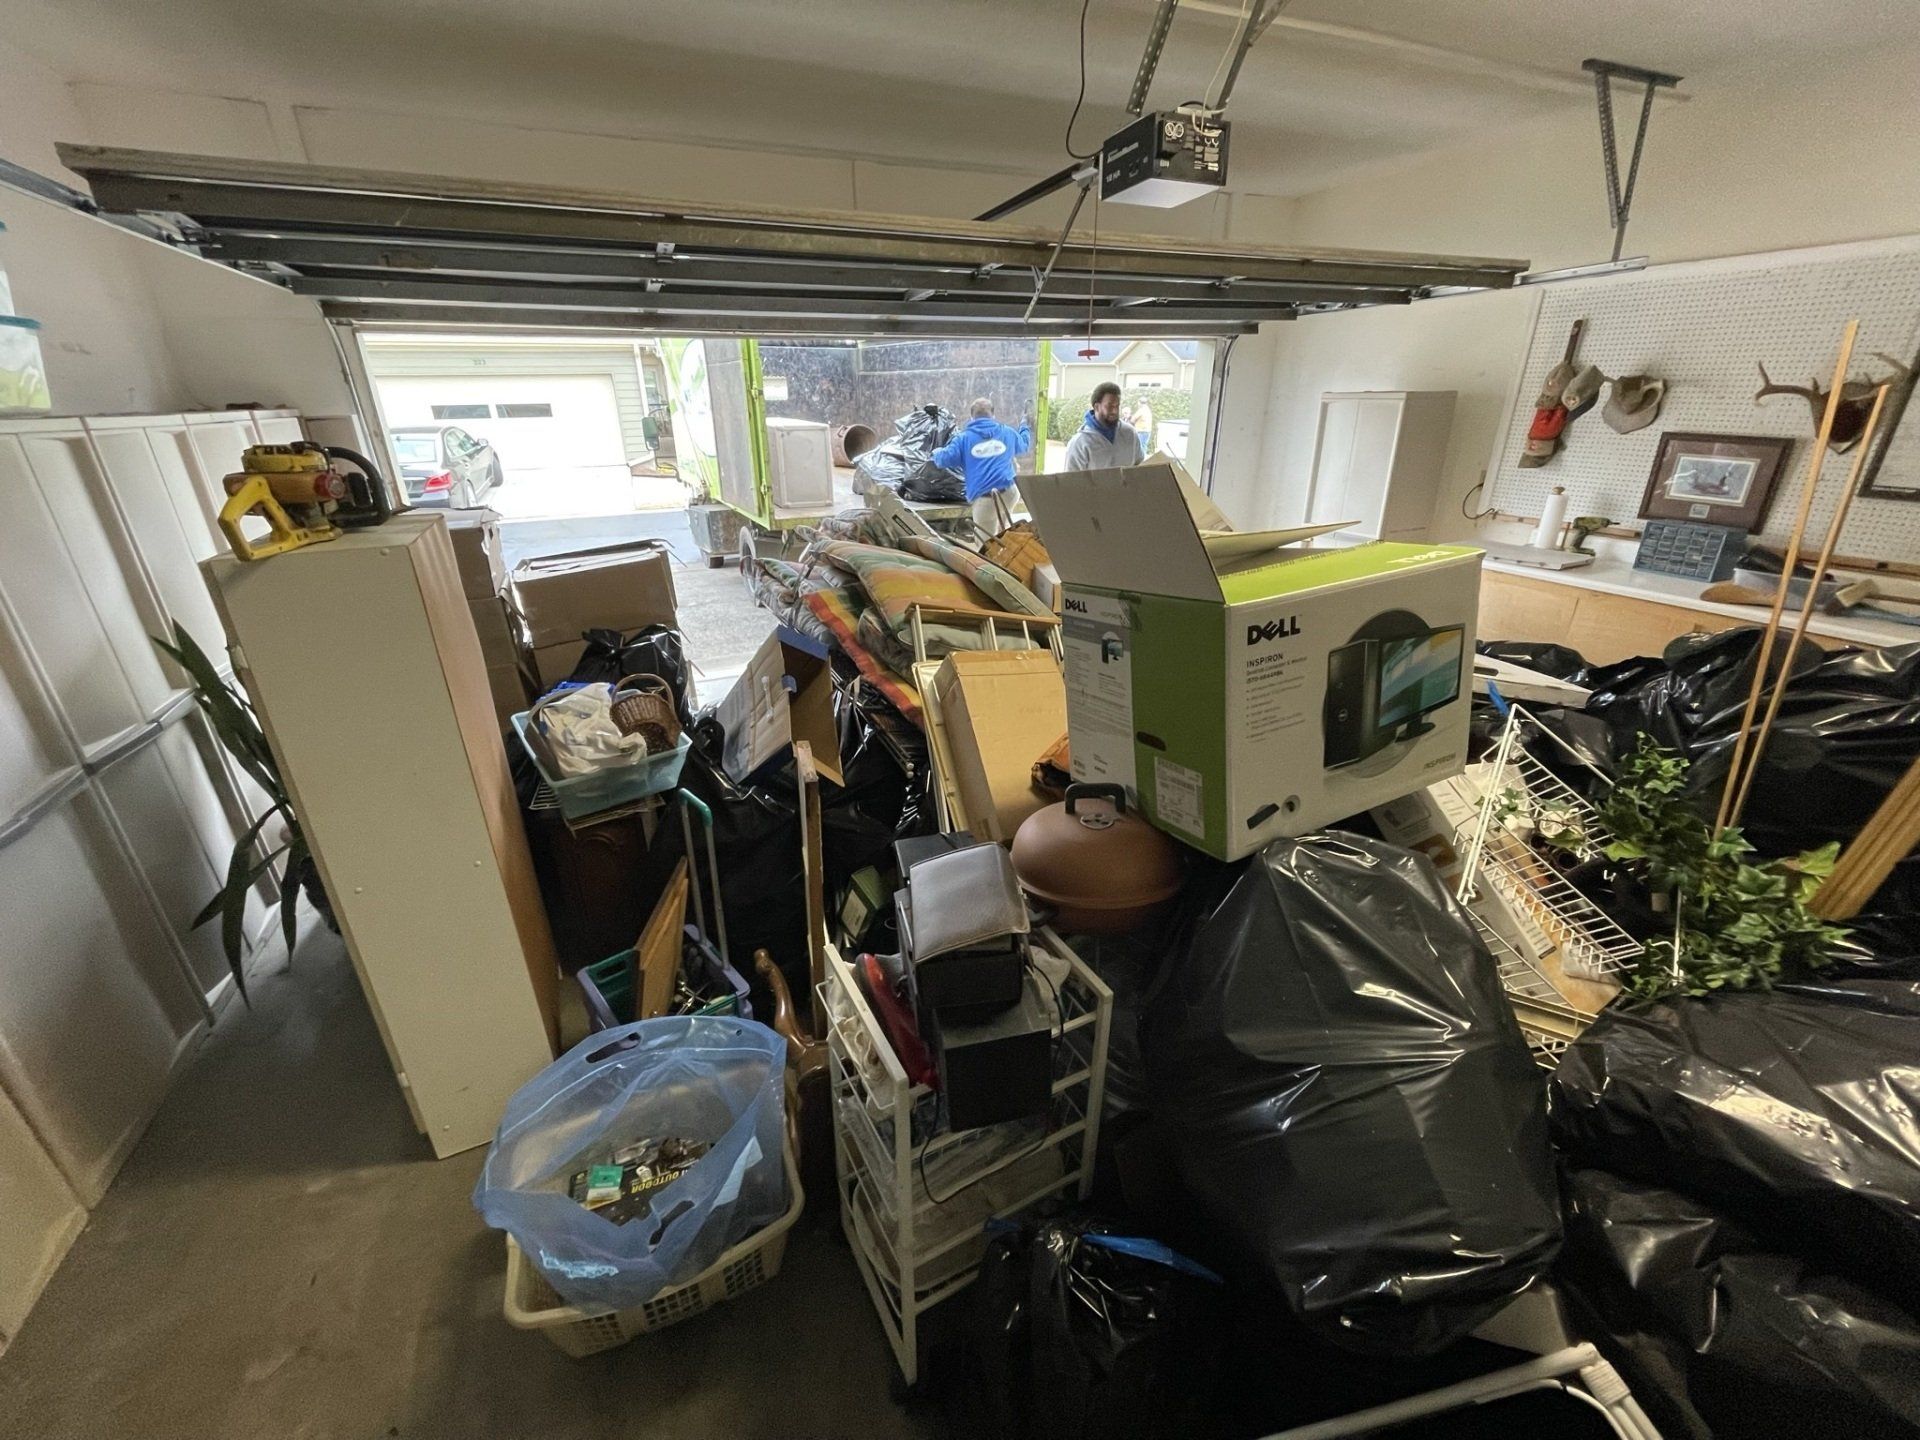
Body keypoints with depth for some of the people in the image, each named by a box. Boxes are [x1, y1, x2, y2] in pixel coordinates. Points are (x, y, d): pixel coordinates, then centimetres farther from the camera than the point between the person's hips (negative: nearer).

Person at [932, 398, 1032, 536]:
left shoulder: (963, 437, 5)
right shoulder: (1008, 432, 16)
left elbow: (944, 460, 2)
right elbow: (1024, 445, 35)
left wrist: (936, 453, 27)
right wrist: (1026, 429, 57)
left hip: (983, 498, -3)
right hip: (1009, 493, 3)